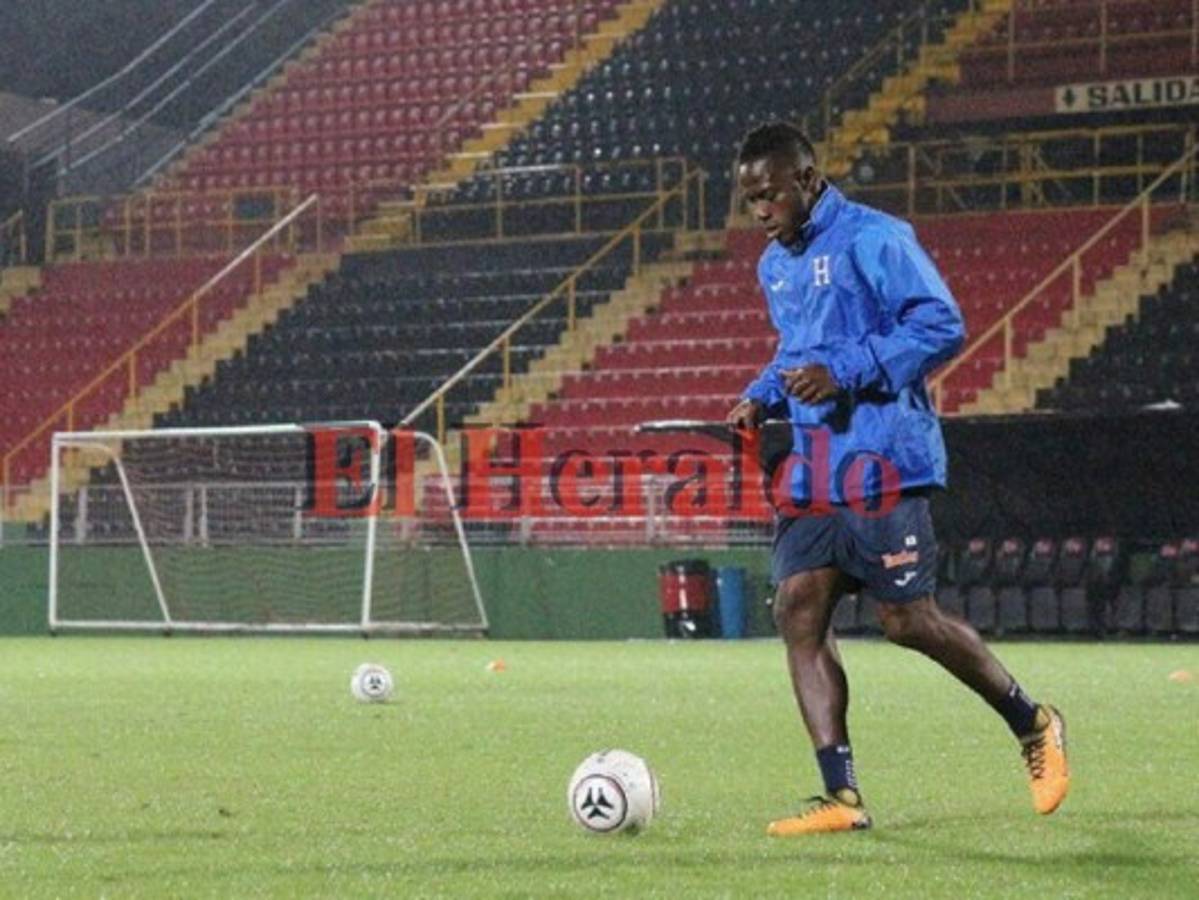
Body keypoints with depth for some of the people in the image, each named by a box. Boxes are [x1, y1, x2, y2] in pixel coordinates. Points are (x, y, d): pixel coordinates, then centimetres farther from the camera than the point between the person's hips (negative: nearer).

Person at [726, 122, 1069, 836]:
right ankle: (842, 795, -6)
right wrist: (763, 398, 10)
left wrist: (844, 372, -22)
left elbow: (942, 326, -15)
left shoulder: (872, 239, -10)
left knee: (909, 621, -7)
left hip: (883, 462, -8)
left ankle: (1034, 724, 16)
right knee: (798, 610, -5)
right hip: (814, 472, 8)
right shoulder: (776, 265, 17)